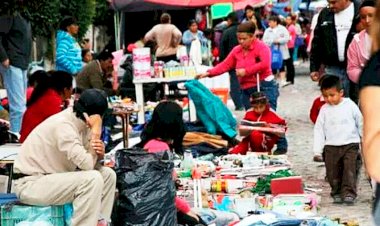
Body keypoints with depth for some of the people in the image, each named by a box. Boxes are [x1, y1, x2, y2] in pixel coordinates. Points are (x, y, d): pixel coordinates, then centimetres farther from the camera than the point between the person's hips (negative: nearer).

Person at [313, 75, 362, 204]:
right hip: (331, 146, 2)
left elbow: (361, 123, 8)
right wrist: (317, 150, 2)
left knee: (350, 169, -11)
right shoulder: (324, 109, 3)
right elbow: (319, 129, 6)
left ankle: (349, 193, -10)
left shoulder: (350, 106, -2)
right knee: (333, 172, 3)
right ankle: (337, 193, 14)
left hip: (350, 144, -2)